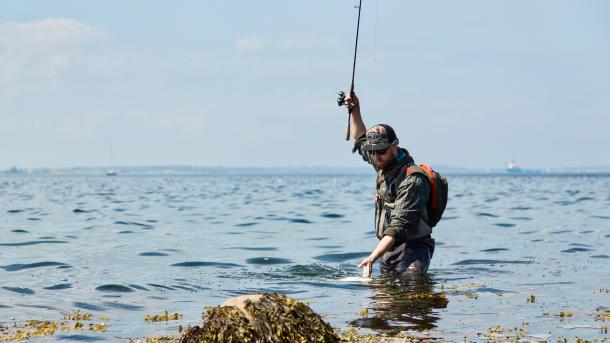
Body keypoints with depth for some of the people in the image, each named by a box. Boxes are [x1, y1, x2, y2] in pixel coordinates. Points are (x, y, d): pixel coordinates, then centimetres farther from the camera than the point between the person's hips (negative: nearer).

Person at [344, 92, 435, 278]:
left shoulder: (412, 180, -19)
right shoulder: (384, 165, 8)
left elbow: (399, 227, -26)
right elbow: (360, 140, 30)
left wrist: (372, 257, -33)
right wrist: (355, 110, 21)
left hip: (412, 250, -8)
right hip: (387, 249, 8)